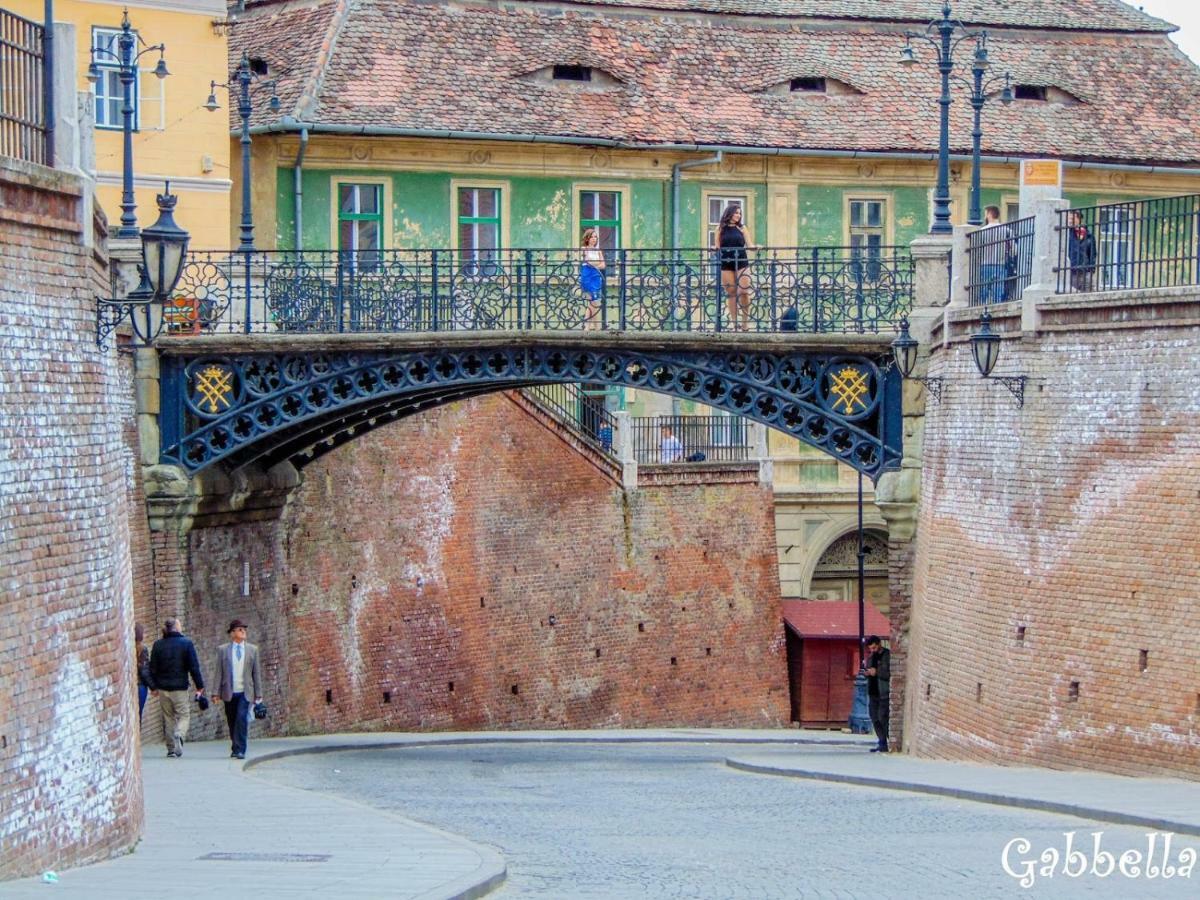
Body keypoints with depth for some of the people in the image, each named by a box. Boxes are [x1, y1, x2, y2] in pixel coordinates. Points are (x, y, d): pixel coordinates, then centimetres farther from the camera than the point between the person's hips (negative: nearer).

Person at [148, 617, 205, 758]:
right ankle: (178, 735, -22)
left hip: (163, 688, 3)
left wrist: (154, 686, 16)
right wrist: (199, 686, 0)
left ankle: (171, 748, 9)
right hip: (180, 688, -3)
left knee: (168, 718, 11)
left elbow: (153, 669, 5)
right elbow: (194, 667, -6)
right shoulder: (186, 643, -6)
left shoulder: (158, 645, 2)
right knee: (183, 715, 6)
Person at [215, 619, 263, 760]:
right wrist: (217, 693, -3)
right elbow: (219, 673, 3)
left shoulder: (252, 650, 8)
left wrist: (258, 694, 6)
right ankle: (235, 747, 25)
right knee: (232, 722, 8)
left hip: (245, 692, -1)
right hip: (229, 693, 1)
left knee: (242, 719, -16)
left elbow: (256, 673, 9)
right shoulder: (222, 650, 5)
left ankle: (240, 750, -14)